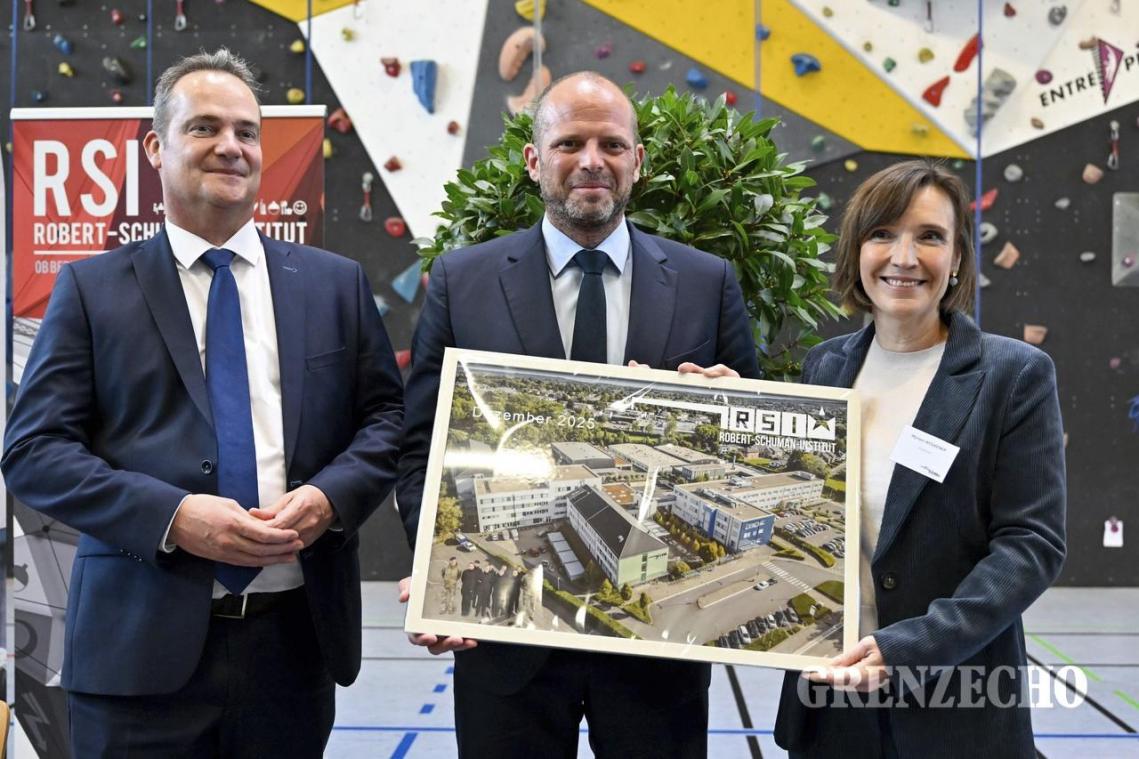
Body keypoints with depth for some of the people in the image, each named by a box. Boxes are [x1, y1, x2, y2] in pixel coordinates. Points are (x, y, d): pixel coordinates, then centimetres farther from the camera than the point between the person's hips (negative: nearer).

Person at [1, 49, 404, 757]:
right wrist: (171, 516, -16)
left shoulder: (337, 283, 9)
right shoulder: (93, 288, 4)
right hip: (143, 645, -1)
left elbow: (387, 418, 9)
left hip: (296, 641, 2)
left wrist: (330, 496, -11)